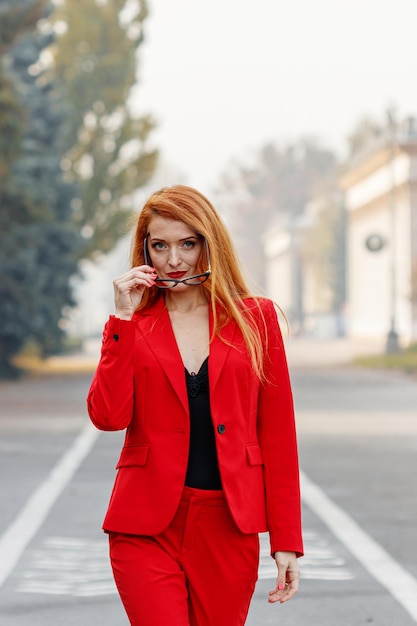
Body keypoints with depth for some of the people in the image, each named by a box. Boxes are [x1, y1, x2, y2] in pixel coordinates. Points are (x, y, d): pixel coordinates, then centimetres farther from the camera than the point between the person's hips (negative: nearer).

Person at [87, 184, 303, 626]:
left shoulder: (255, 319, 6)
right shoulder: (134, 324, 8)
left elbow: (278, 432, 5)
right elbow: (107, 416, -8)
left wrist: (286, 539, 0)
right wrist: (124, 319, -8)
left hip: (229, 526, 1)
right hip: (147, 526, -1)